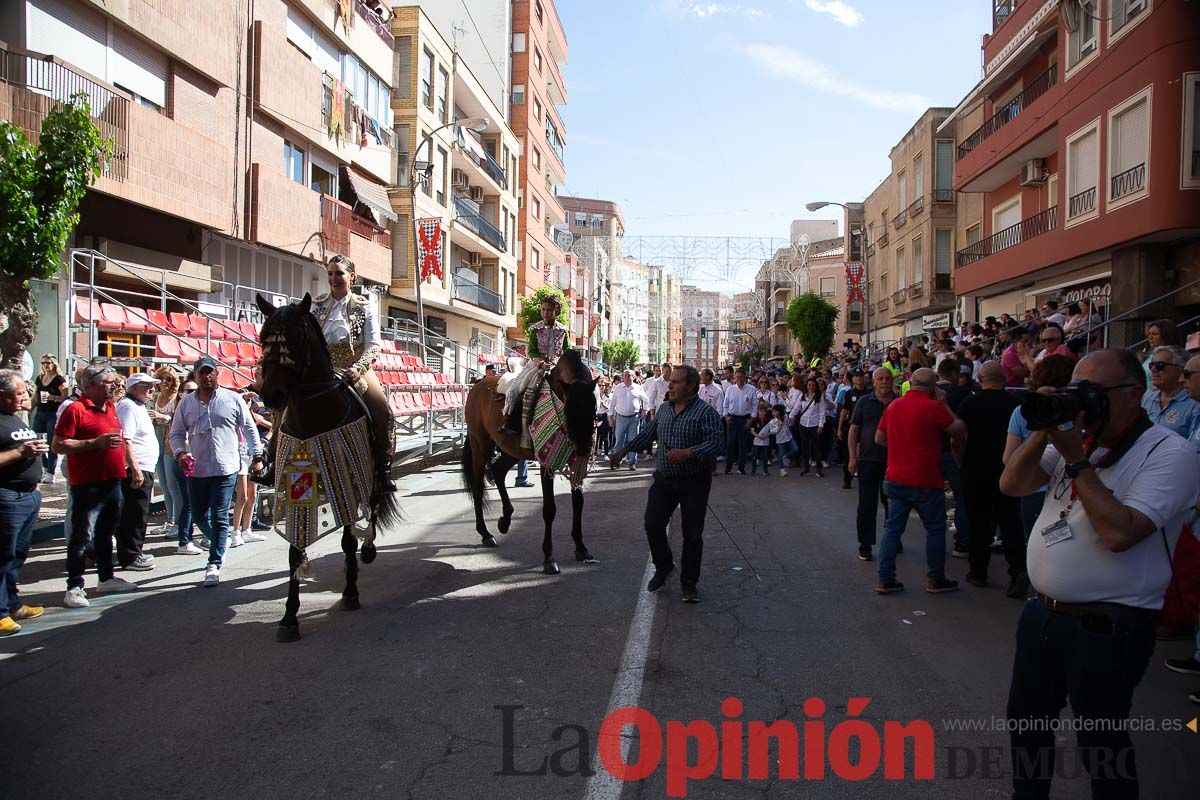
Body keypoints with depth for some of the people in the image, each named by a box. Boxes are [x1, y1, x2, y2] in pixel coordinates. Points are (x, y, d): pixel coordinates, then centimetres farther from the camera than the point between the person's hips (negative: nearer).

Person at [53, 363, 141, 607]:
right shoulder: (75, 409, -11)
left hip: (112, 482, 8)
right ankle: (75, 587, 6)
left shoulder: (111, 407, 13)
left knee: (106, 532, 17)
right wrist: (96, 443, -22)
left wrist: (133, 466, 17)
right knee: (81, 536, -2)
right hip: (87, 485, -8)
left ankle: (106, 577, 28)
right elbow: (58, 445, -16)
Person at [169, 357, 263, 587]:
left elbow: (249, 429, 6)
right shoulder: (186, 403, 9)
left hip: (225, 469, -3)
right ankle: (220, 544, 37)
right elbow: (176, 434, 12)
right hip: (196, 470, 4)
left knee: (219, 518, -4)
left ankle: (214, 564, 0)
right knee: (198, 516, 12)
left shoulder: (233, 399, 2)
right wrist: (180, 453, -7)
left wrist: (257, 457, 3)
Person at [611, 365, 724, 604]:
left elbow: (715, 443, -23)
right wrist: (624, 450, 20)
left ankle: (689, 582, 19)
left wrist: (687, 453, -35)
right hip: (664, 479, 5)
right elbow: (648, 433, 20)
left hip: (694, 483, -5)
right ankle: (663, 567, 28)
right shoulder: (664, 408, 8)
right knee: (652, 525, 3)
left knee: (692, 534, 2)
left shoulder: (706, 412, -13)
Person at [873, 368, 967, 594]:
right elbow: (960, 431, -3)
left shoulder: (893, 406, 5)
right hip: (925, 482, -5)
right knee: (935, 529, 11)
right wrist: (944, 404, 4)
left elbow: (879, 438, 13)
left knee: (893, 528, 10)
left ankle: (885, 580, 10)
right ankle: (935, 580, 20)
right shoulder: (933, 407, -14)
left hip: (895, 480, 5)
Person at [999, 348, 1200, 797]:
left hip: (1106, 628, -7)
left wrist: (1077, 458, -23)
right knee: (1025, 721, 22)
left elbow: (1119, 532, -28)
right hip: (1043, 613, 7)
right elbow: (1012, 486, 0)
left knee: (1102, 745, 11)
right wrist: (1044, 433, -12)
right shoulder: (1078, 437, 7)